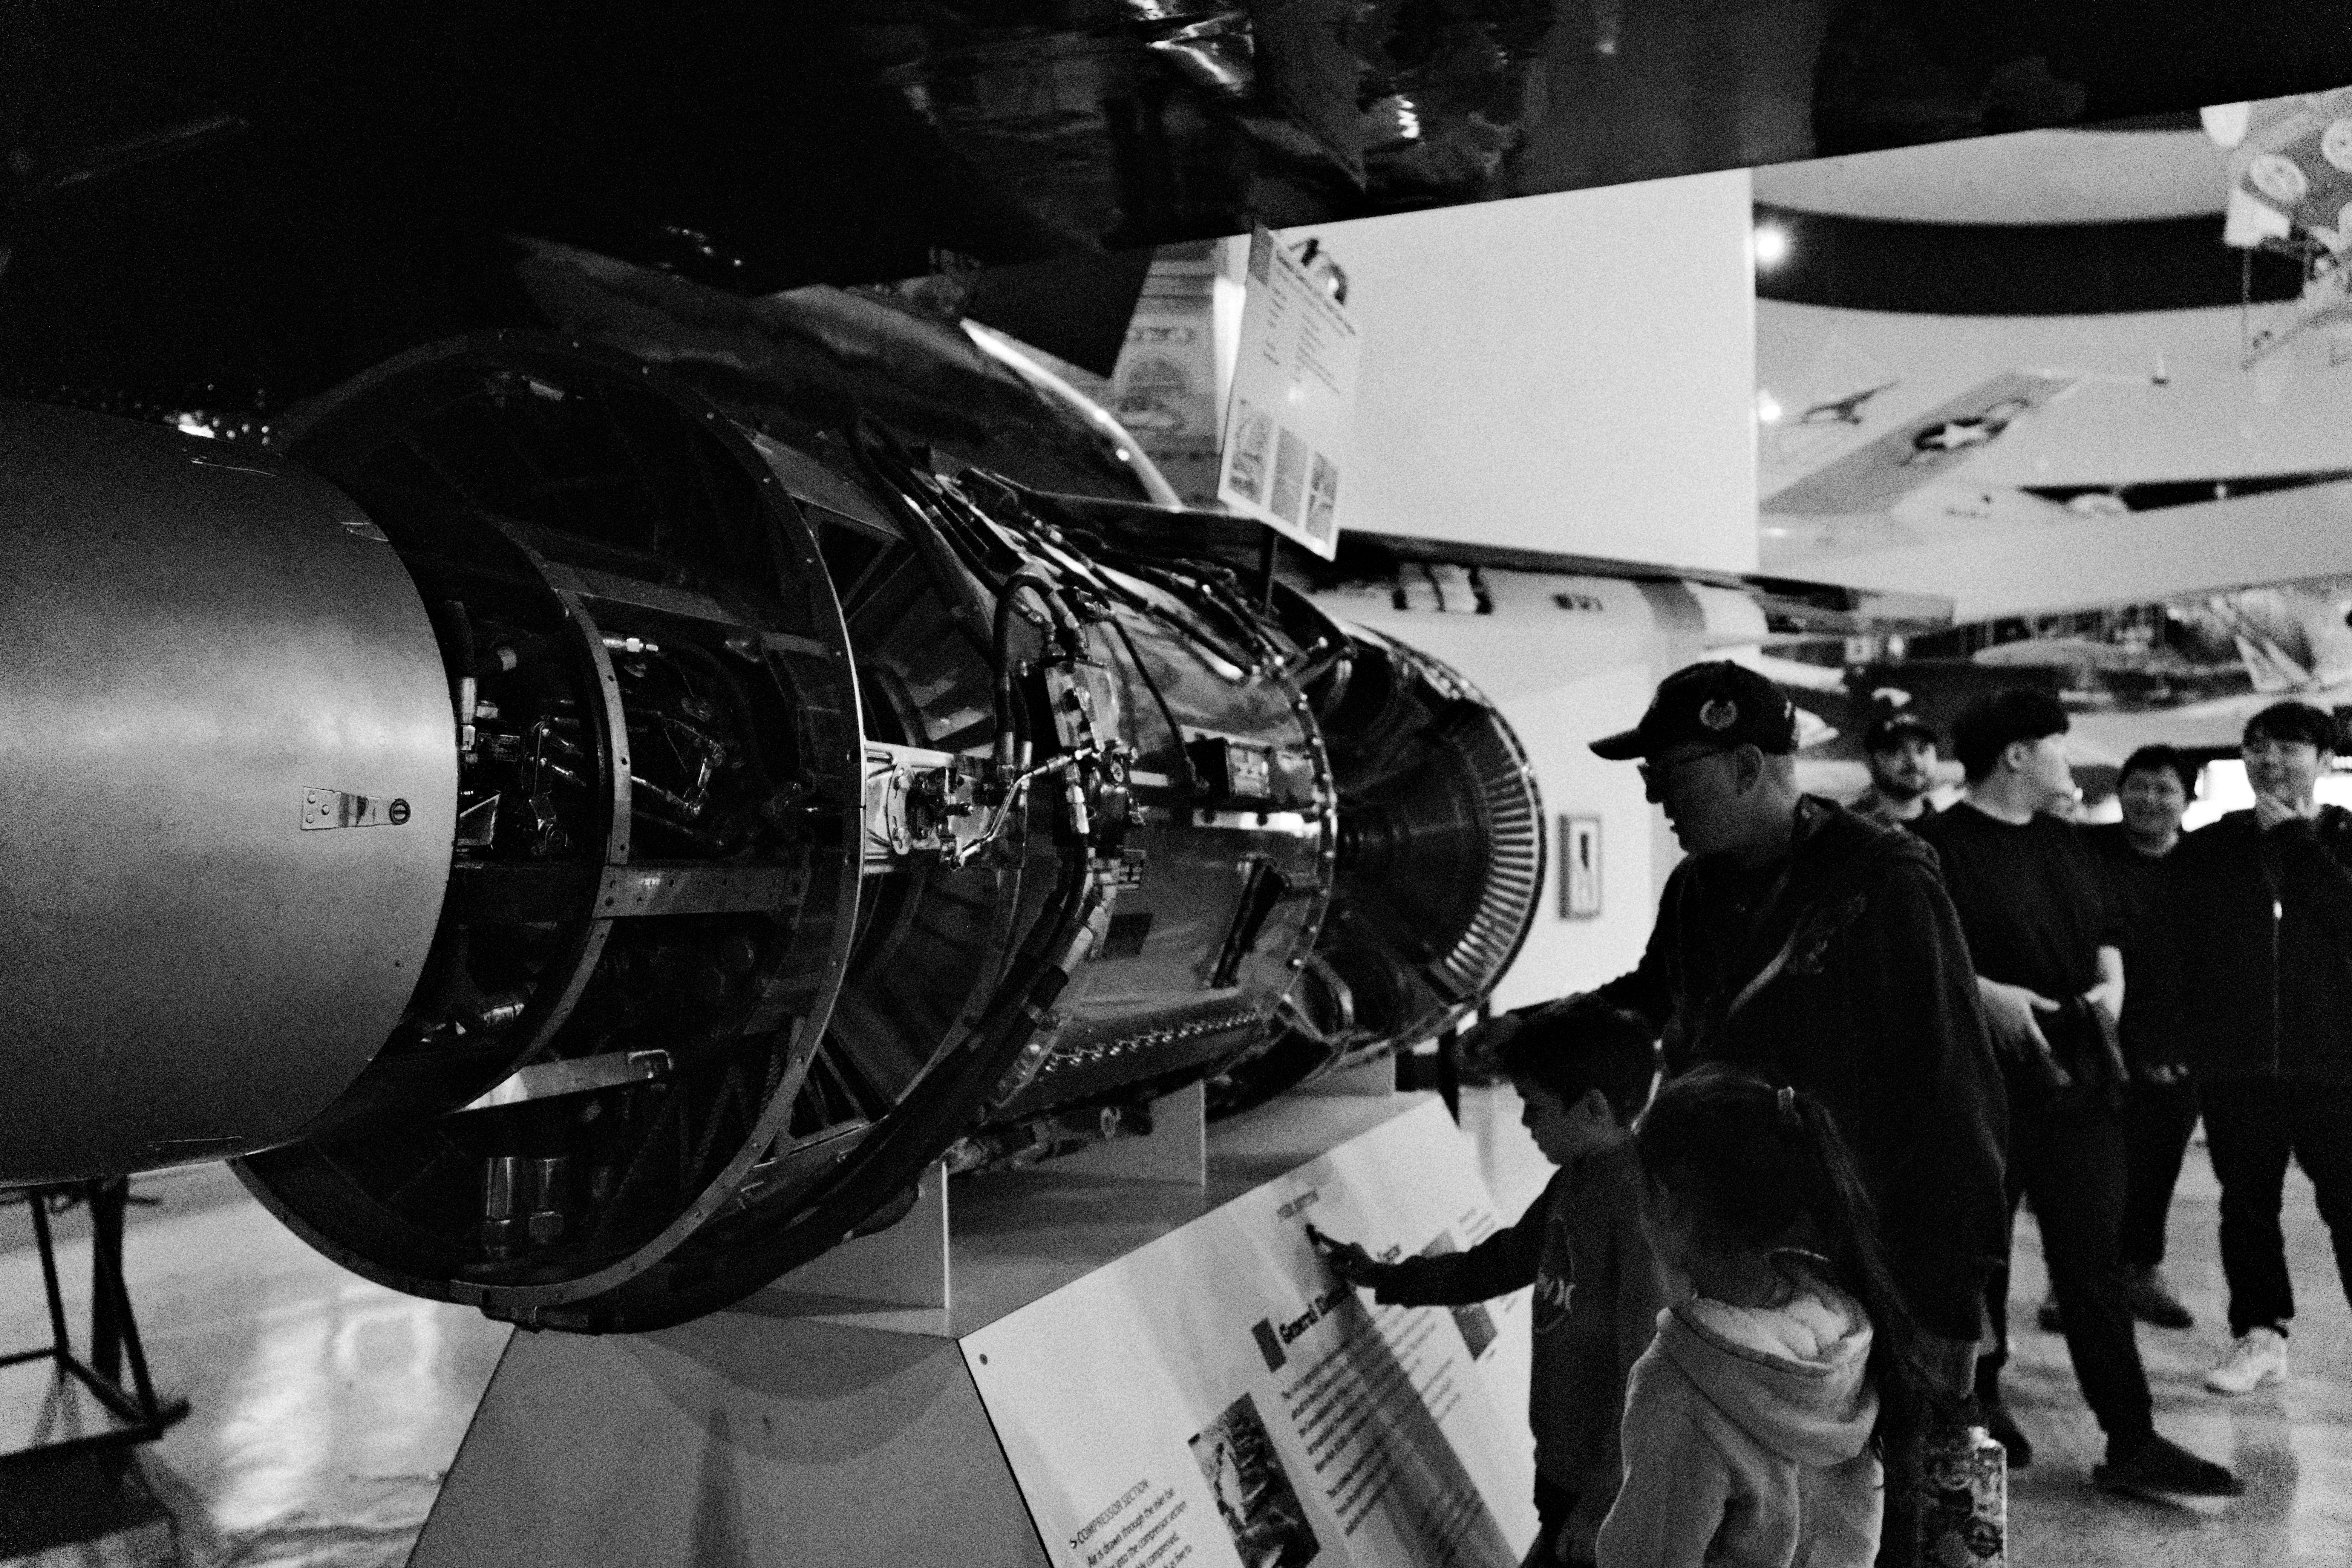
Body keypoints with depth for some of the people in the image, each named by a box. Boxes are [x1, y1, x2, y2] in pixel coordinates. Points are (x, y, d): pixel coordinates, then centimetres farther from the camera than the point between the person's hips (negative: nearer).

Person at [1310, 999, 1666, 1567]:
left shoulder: (1640, 1206, -25)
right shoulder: (1578, 1178, 3)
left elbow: (1647, 1370, -23)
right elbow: (1505, 1259, 17)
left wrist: (1599, 1505, -18)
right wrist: (1382, 1277, 18)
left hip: (1604, 1480, -8)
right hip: (1562, 1457, 8)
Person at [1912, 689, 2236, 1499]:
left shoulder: (2065, 842, 14)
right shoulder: (1937, 847, -10)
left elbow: (2106, 930, 23)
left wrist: (2110, 982, 4)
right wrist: (1984, 992, -22)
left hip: (2077, 1080, 6)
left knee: (2095, 1262, 3)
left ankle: (2132, 1442, 7)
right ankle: (1979, 1403, 28)